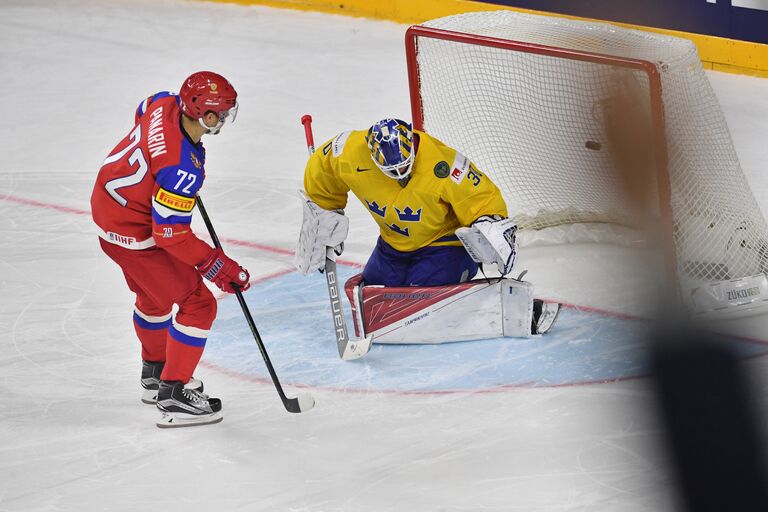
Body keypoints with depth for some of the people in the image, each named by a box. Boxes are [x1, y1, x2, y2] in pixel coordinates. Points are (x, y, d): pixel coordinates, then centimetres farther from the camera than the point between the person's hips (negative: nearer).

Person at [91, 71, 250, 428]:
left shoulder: (165, 104, -11)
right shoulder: (182, 168, -34)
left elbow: (142, 112, 16)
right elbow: (171, 235, -29)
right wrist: (219, 267, -20)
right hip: (134, 234, -10)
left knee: (154, 293, 29)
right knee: (198, 304, -2)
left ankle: (154, 374, 47)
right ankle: (173, 396, 1)